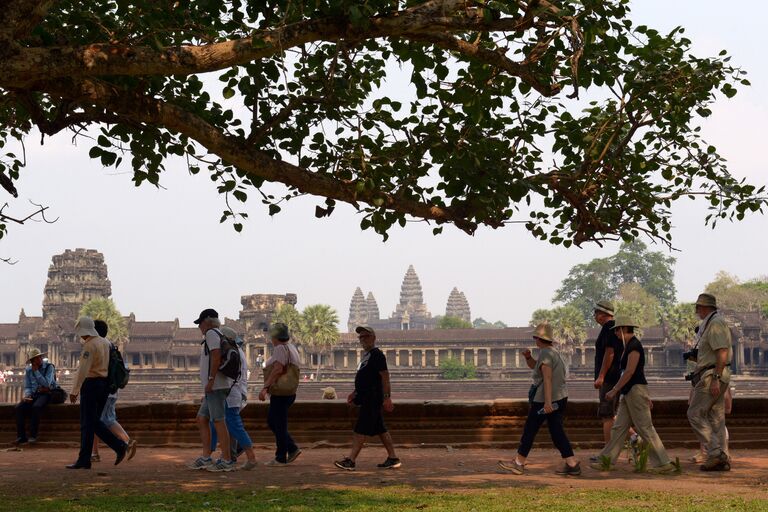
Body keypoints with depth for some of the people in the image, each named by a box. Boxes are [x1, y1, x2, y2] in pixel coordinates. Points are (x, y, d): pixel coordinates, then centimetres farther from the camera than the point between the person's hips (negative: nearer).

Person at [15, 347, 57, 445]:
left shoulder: (49, 367, -4)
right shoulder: (28, 370, 11)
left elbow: (46, 384, -15)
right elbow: (27, 387, 12)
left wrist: (36, 371, -14)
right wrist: (27, 395, -10)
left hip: (46, 394, -5)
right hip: (33, 394, 5)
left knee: (36, 407, -35)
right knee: (19, 408, -22)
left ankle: (33, 435, -28)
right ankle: (21, 436, -22)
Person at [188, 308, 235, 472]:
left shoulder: (211, 333, -7)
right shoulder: (219, 336, 22)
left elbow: (216, 356, -21)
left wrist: (210, 380, -22)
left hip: (215, 386, -10)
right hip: (214, 388, 10)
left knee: (218, 421, -9)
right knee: (201, 419, 12)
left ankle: (227, 460, -8)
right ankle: (206, 458, 12)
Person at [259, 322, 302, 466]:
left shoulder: (280, 348, -14)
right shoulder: (291, 347, 17)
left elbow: (278, 369, -26)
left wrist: (265, 388, -26)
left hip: (280, 393, -10)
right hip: (288, 392, 10)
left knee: (278, 424, -3)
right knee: (272, 421, 17)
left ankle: (281, 458, 4)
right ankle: (292, 449, 16)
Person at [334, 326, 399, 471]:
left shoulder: (377, 355, -12)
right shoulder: (366, 355, 19)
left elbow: (385, 377, -17)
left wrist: (387, 397, -22)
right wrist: (355, 393, 19)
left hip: (372, 398, -10)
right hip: (367, 398, 10)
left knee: (361, 429, -11)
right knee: (380, 429, 11)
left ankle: (350, 460, -13)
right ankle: (393, 458, 15)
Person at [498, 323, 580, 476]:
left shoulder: (545, 353, -13)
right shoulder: (553, 352, 17)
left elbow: (547, 378, -22)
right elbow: (534, 366, 28)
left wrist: (547, 401, -27)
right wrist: (528, 357, 8)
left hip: (544, 400, -9)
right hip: (561, 398, 9)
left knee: (530, 430, 2)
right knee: (557, 432, 8)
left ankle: (518, 463, 11)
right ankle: (572, 464, 0)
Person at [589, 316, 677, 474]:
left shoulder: (634, 346, -14)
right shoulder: (629, 345, 17)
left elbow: (629, 372, -21)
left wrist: (614, 390, -19)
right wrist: (646, 396, 23)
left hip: (635, 390, -10)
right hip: (629, 392, 10)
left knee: (645, 428, -7)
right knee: (619, 427, 10)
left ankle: (664, 464, -3)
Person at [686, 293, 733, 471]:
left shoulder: (715, 323, -12)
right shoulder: (710, 323, 19)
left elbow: (722, 353, -21)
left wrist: (715, 379, -24)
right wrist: (697, 357, 16)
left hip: (712, 376, -10)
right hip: (716, 376, 10)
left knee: (695, 414, -9)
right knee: (716, 417, 8)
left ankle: (715, 453, -13)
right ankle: (722, 460, 8)